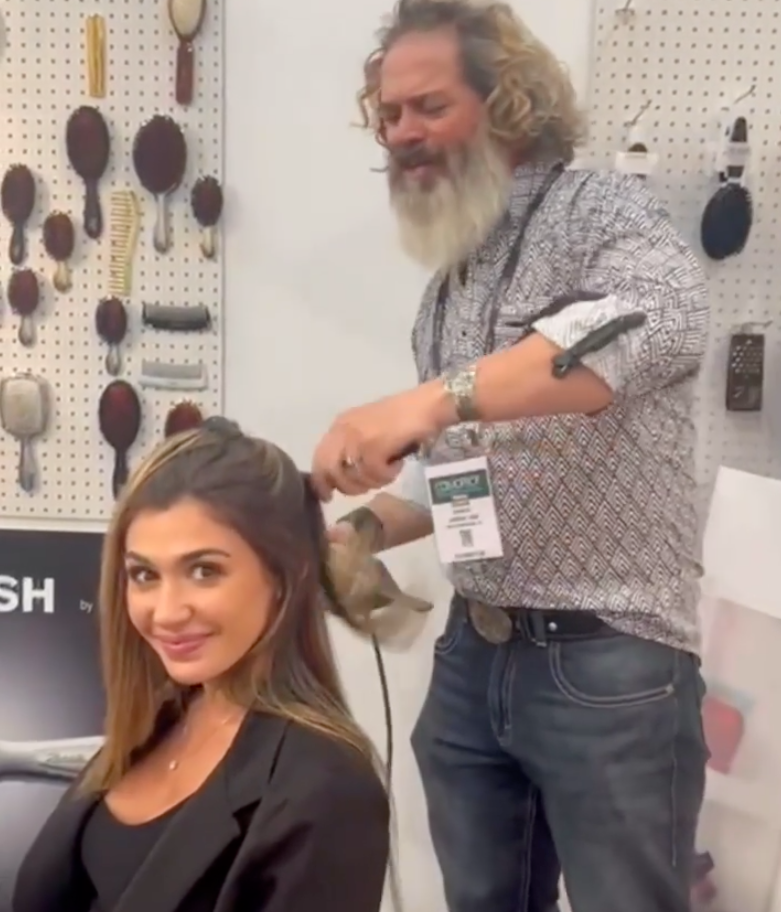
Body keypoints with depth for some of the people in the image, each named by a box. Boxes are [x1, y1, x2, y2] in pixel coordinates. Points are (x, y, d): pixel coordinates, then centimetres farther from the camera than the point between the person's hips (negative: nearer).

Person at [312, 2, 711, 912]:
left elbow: (661, 317, -33)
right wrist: (362, 528, 1)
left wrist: (436, 395, -41)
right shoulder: (445, 288, 13)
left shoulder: (599, 209, -9)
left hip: (608, 662, -6)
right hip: (472, 653, 7)